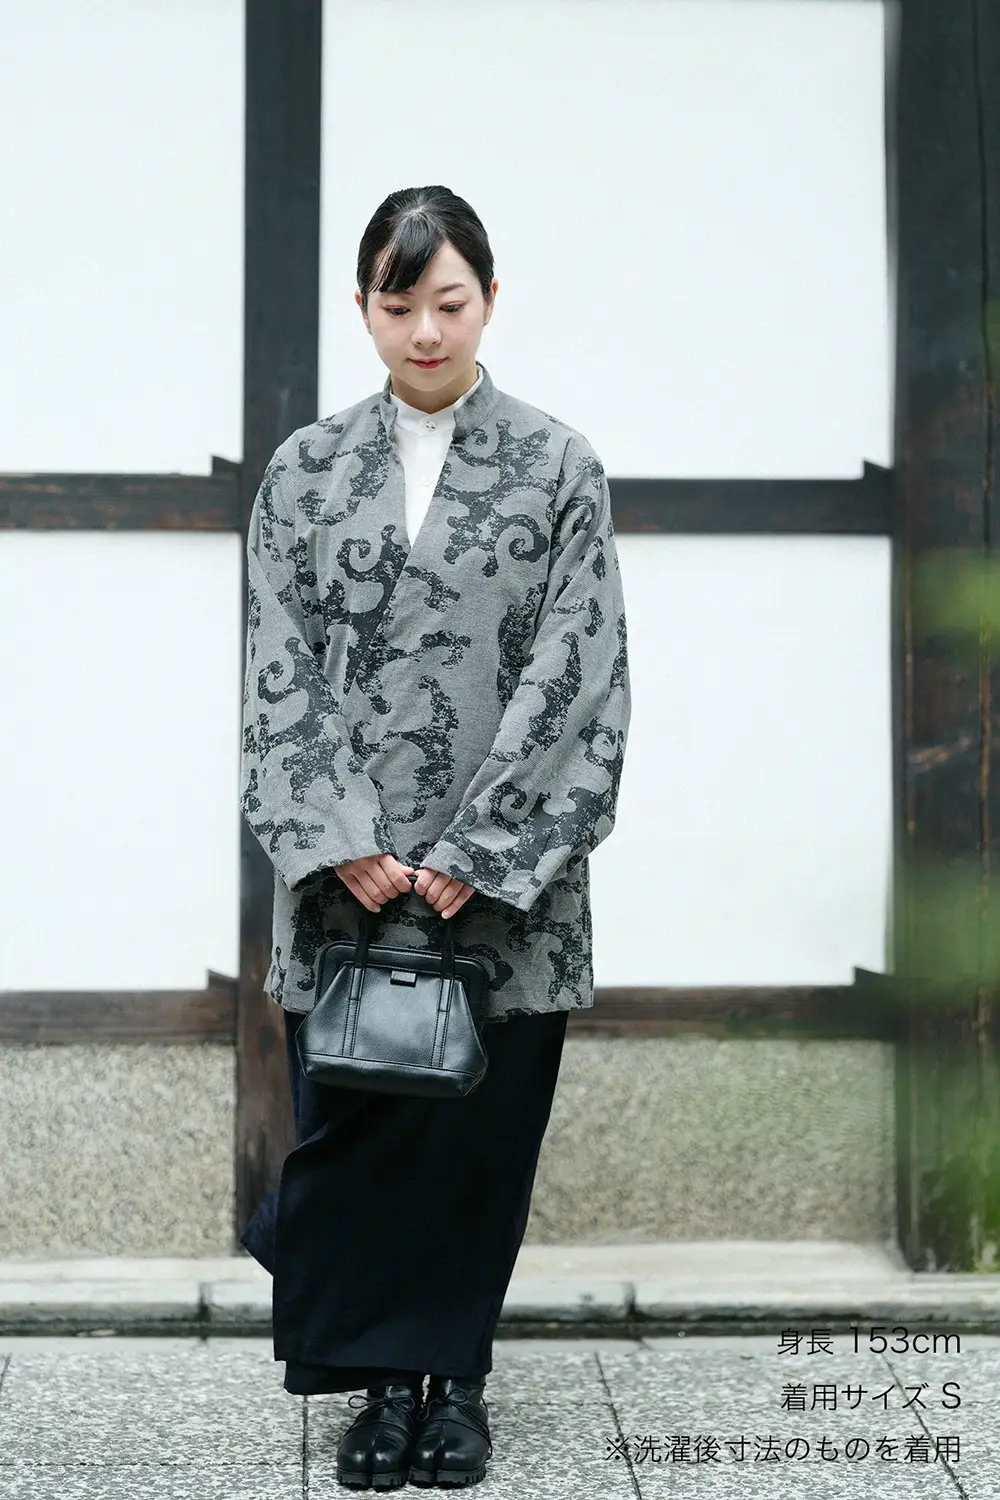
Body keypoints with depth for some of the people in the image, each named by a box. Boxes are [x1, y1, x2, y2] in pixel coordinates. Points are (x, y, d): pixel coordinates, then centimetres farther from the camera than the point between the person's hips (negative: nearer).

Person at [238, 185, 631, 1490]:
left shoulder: (557, 466, 2)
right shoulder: (308, 470, 7)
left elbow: (573, 673, -4)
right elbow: (282, 671, 2)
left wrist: (475, 852, -11)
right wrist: (343, 843, -10)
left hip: (505, 876, -1)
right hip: (347, 875, 1)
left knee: (482, 1128, 4)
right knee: (354, 1126, 1)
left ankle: (453, 1374, 19)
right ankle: (385, 1378, 16)